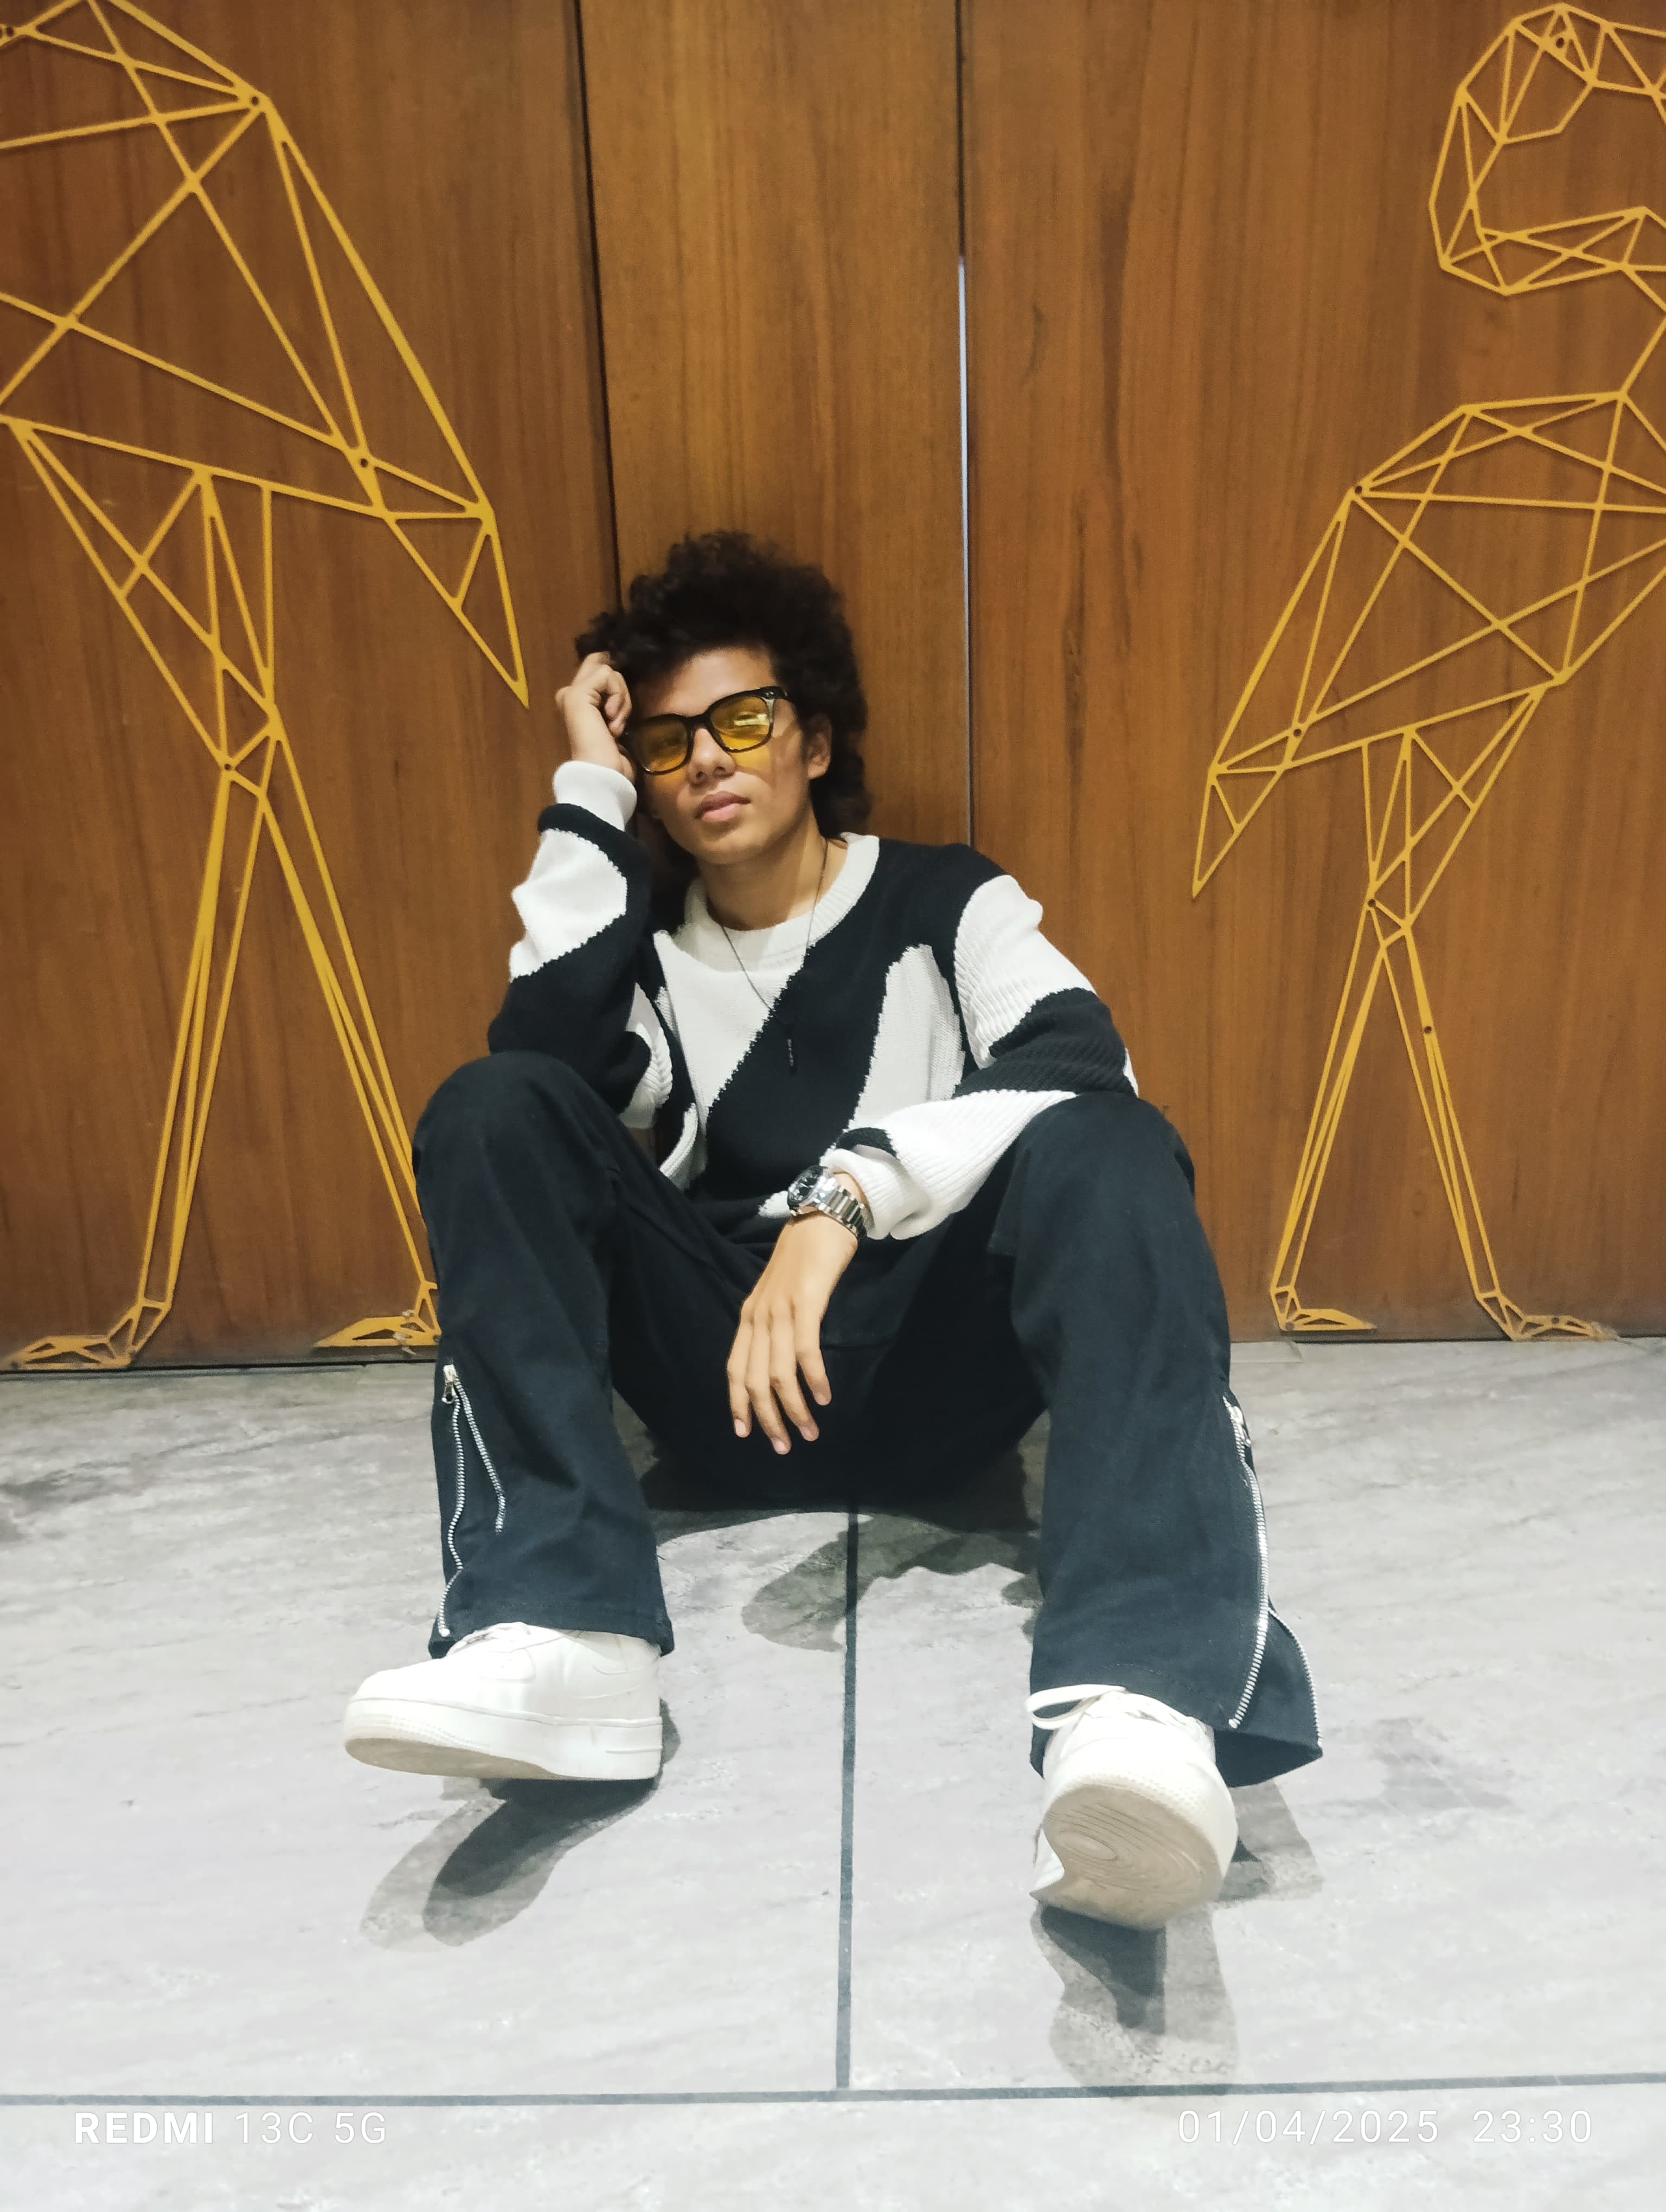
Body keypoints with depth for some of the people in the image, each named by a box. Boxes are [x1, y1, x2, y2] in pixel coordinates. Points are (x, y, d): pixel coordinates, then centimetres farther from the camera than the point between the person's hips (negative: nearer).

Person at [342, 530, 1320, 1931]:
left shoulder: (951, 904, 8)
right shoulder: (643, 948, 15)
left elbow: (1080, 1063, -14)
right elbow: (544, 1063, -9)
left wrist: (845, 1195, -27)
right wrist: (590, 796, -3)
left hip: (931, 1363, -2)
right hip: (725, 1389, 2)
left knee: (1105, 1146, -28)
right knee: (493, 1109, -15)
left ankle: (1138, 1702, -49)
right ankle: (560, 1635, -32)